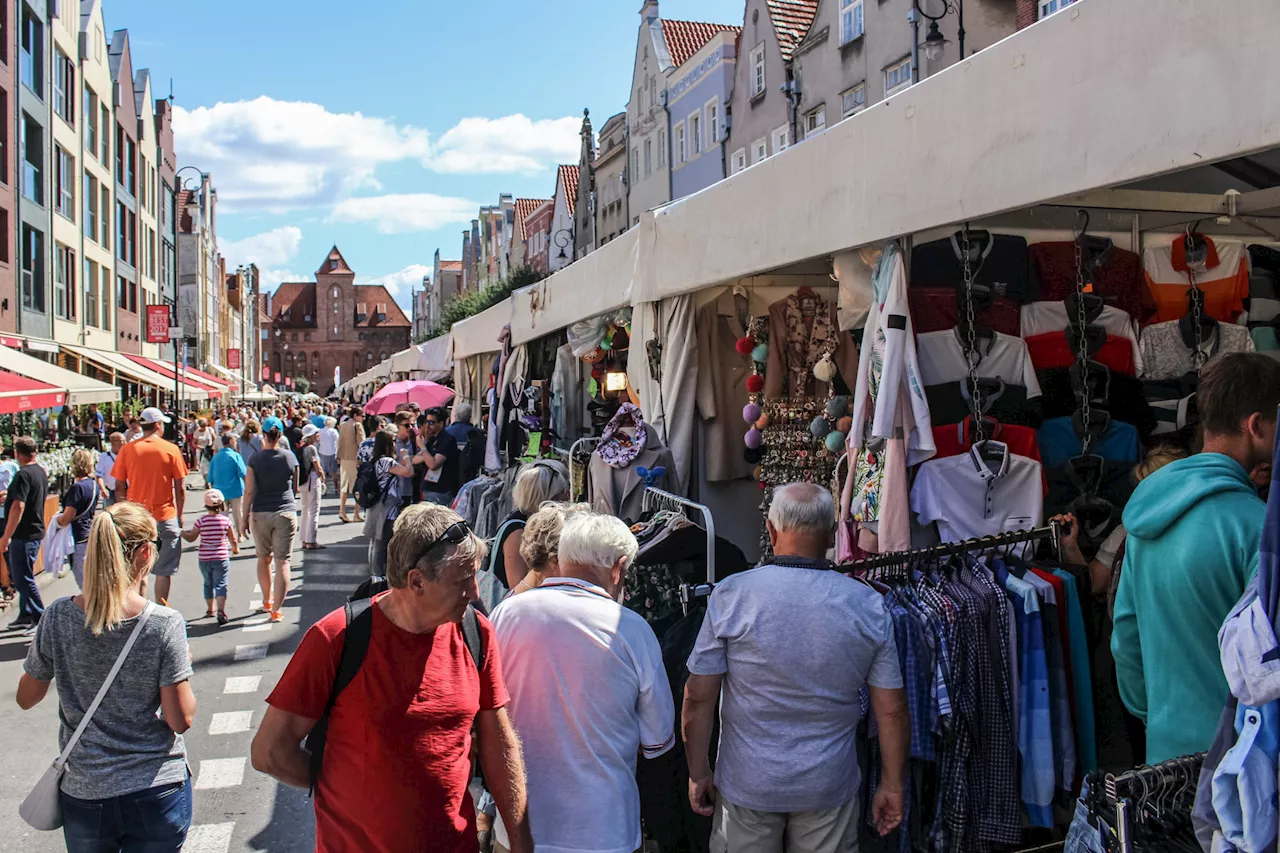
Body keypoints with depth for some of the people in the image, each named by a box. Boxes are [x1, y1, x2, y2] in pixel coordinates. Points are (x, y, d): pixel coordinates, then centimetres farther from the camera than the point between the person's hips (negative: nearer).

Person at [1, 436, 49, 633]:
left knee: (23, 579, -3)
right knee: (22, 577, 18)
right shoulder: (41, 472, 10)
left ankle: (42, 620, 1)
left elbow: (18, 507, -27)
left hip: (23, 534, -10)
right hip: (36, 531, 10)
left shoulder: (23, 475, -20)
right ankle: (26, 617, 25)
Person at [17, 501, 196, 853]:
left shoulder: (57, 618, -9)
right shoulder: (165, 625, -17)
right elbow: (181, 719, -14)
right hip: (156, 792, -2)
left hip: (84, 797, 2)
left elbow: (26, 698, 5)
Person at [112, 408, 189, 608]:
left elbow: (119, 488, 2)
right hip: (165, 517, -2)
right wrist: (179, 516, 8)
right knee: (164, 570, 6)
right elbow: (180, 489, -3)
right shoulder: (171, 450, -5)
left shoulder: (127, 449, -1)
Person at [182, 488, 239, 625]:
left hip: (204, 559, 2)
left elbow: (191, 538, 2)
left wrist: (181, 532, 20)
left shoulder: (201, 521, -6)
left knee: (208, 584, 19)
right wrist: (235, 549, 21)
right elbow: (233, 540, 0)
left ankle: (210, 609, 32)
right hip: (221, 558, -2)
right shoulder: (226, 521, -6)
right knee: (220, 584, -2)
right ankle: (221, 610, -20)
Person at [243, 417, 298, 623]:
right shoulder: (289, 457, -2)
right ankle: (276, 609, -4)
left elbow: (249, 491, -5)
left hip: (261, 513, 1)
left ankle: (267, 601, 32)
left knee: (263, 558, 19)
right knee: (283, 561, 0)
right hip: (285, 513, -1)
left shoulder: (256, 458, -5)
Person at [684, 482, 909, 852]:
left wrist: (698, 773, 2)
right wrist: (892, 785, 8)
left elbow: (698, 697, -11)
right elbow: (892, 710, -5)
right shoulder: (868, 606, -10)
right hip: (830, 784, 1)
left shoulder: (730, 595, -14)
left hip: (747, 781, -1)